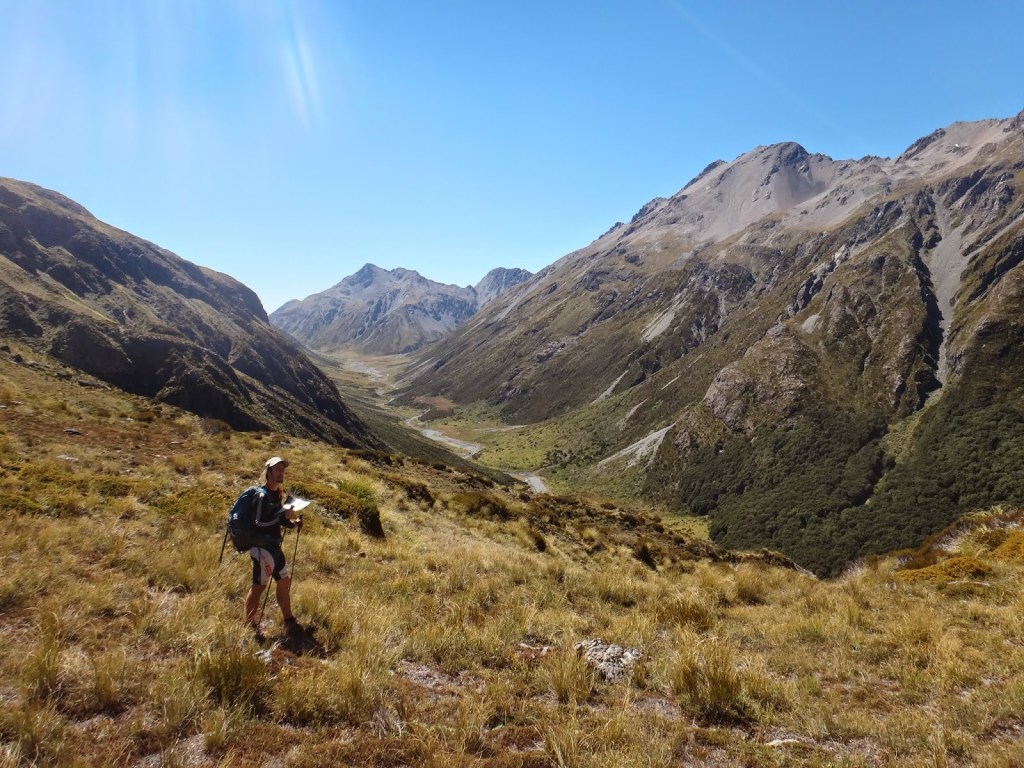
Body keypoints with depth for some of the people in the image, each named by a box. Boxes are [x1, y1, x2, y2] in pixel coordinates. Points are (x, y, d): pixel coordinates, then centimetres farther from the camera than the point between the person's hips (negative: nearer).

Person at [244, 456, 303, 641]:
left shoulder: (277, 494, 10)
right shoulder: (262, 495, -17)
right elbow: (260, 522, -25)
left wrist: (292, 523, 5)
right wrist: (284, 515, -26)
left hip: (274, 546, 10)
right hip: (262, 547, -10)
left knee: (284, 581, 15)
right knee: (259, 586, -1)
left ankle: (288, 622, 28)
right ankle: (250, 627, 12)